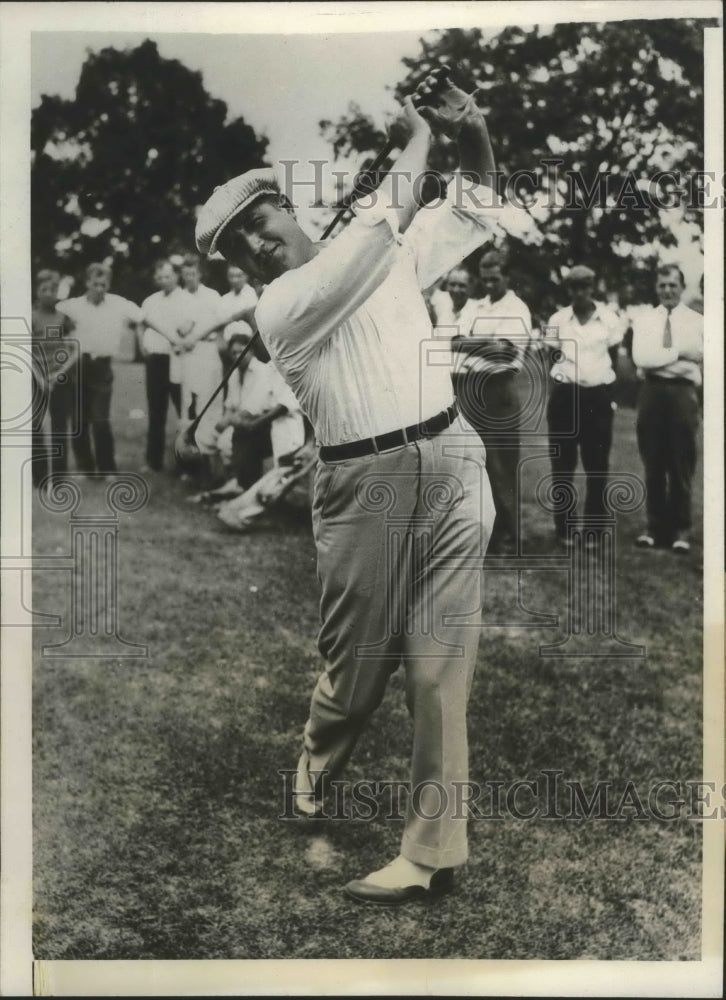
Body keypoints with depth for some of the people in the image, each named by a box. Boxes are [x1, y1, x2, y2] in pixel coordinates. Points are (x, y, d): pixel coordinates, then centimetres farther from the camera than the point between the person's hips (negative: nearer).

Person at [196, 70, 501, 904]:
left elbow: (474, 214, 23)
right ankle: (315, 767, 41)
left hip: (451, 464, 3)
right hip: (365, 482, -3)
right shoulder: (277, 307, -3)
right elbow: (377, 231, -14)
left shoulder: (390, 259, 15)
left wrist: (471, 136, 5)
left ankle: (430, 850, 6)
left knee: (439, 664, -2)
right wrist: (415, 137, -2)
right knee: (359, 657, 6)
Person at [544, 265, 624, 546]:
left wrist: (612, 396, 3)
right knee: (562, 465, 3)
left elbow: (615, 357, 7)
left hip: (598, 395, -1)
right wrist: (553, 398, 2)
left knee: (597, 465, 1)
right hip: (565, 395, 1)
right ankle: (563, 528, 12)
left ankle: (593, 530, 10)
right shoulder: (558, 320, 4)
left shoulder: (609, 319, 1)